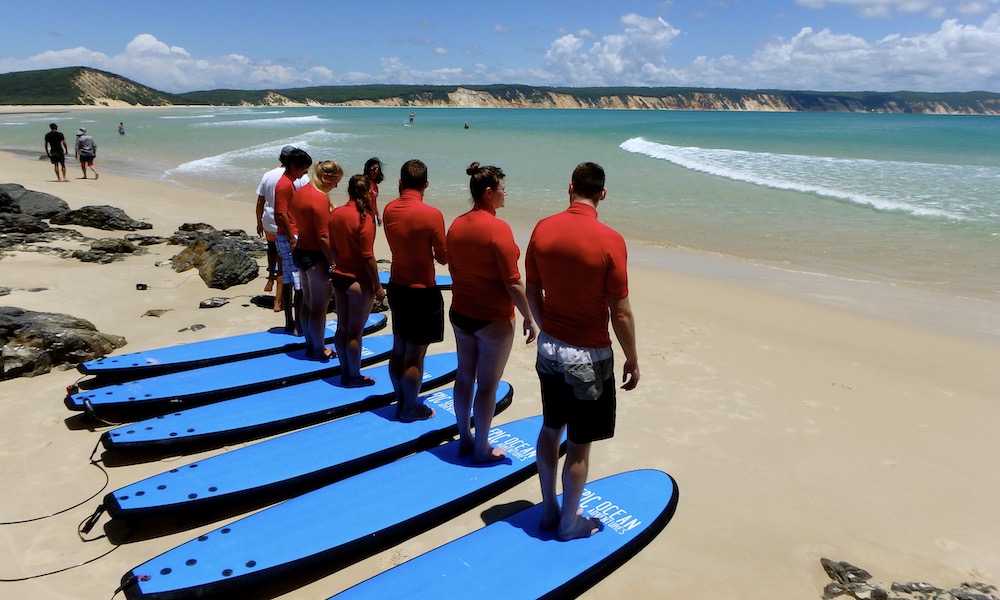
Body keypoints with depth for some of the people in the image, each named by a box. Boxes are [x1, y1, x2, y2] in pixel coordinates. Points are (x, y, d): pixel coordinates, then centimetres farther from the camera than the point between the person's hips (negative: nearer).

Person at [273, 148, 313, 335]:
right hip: (289, 238, -10)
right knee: (300, 284, -8)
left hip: (287, 237, 10)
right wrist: (293, 241, -20)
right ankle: (298, 325, -3)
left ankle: (290, 323, 17)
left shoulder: (288, 182, 15)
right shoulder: (285, 184, -15)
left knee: (288, 281, 11)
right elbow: (282, 215, -20)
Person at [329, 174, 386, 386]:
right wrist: (377, 287, -11)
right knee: (355, 331, 5)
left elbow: (332, 247, 8)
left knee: (342, 327, 15)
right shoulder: (365, 218, -18)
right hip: (359, 281, -7)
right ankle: (353, 376, 17)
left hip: (339, 276, 7)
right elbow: (368, 257, -19)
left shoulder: (335, 213, 1)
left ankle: (345, 371, 28)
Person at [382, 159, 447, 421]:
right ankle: (410, 409, 16)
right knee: (415, 354, 5)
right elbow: (442, 257, -10)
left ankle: (400, 401, 31)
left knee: (398, 348, 17)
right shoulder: (432, 215, -19)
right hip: (423, 290, -6)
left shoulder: (389, 210, -1)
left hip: (396, 286, 7)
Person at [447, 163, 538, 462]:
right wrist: (529, 318, -9)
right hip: (494, 319, -7)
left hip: (461, 314, 7)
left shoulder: (456, 225, 1)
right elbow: (512, 282, -19)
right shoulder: (498, 228, -20)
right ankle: (481, 448, 19)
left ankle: (465, 439, 31)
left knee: (465, 376, 17)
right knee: (488, 384, 6)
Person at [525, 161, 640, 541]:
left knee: (551, 428, 20)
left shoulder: (542, 230, -5)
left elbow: (532, 292, 4)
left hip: (549, 348, 5)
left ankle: (548, 509, 35)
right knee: (579, 444, 9)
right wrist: (632, 360, -2)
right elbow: (620, 312, -15)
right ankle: (569, 522, 25)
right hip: (589, 354, -5)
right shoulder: (610, 240, -18)